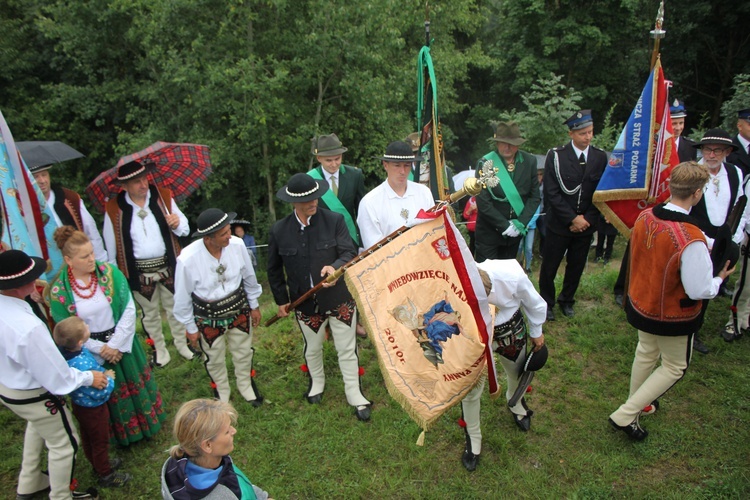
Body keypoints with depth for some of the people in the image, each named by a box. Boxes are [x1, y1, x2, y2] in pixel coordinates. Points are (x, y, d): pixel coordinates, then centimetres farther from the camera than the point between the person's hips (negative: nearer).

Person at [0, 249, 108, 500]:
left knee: (38, 425, 36)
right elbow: (57, 378, -28)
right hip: (32, 397, -9)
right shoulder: (28, 328, -41)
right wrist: (89, 378, -12)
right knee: (64, 443, 18)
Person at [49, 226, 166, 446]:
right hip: (91, 351, -1)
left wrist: (116, 344, -17)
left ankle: (147, 421, 46)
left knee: (135, 382, 20)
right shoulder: (58, 291, -16)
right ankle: (123, 434, 43)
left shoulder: (110, 273, -16)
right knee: (107, 393, 19)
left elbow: (129, 309, -14)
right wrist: (100, 348, -14)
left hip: (123, 343, 1)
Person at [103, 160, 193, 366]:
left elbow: (185, 229, -1)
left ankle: (181, 343, 36)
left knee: (175, 307, 16)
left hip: (168, 266, 1)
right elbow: (110, 247, 1)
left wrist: (177, 224, -24)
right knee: (150, 312, 16)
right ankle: (159, 348, 37)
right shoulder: (114, 209, -10)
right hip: (139, 272, -1)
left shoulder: (163, 197, -6)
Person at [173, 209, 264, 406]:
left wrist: (254, 306, 8)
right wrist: (190, 328, -2)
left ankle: (246, 385, 54)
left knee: (244, 352, 23)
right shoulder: (187, 260, -30)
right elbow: (182, 298, -13)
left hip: (239, 309, 2)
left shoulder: (237, 245, -24)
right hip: (208, 318, -2)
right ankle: (221, 393, 54)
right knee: (215, 360, 23)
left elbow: (249, 277, -5)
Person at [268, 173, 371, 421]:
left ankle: (354, 394, 29)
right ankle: (317, 382, 51)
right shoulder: (279, 231, -8)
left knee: (347, 348, 10)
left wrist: (335, 267, -36)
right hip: (306, 304, 2)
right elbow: (274, 269, 4)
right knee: (312, 348, 23)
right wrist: (281, 299, 7)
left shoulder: (334, 220, -12)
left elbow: (349, 252, -15)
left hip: (339, 299, -1)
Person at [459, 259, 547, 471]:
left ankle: (516, 403, 63)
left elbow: (534, 304, -12)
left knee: (516, 374, 27)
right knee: (471, 391, 6)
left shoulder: (511, 274, -35)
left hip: (510, 331, 2)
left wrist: (536, 332, 4)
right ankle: (473, 440, 35)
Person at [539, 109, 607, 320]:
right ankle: (547, 303, 27)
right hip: (559, 223, -3)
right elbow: (552, 193, -13)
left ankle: (567, 300, 35)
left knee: (576, 267, 15)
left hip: (586, 223, 3)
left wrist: (587, 219, -8)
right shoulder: (556, 156, -10)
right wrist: (572, 218, -15)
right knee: (549, 267, 7)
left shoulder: (600, 157, 1)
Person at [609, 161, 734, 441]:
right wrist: (720, 279, -3)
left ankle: (638, 402, 50)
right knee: (675, 367, 18)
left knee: (646, 352, 29)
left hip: (639, 304, 6)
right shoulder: (691, 240, -34)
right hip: (673, 318, -6)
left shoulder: (644, 217, -14)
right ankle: (625, 415, 16)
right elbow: (700, 291, -25)